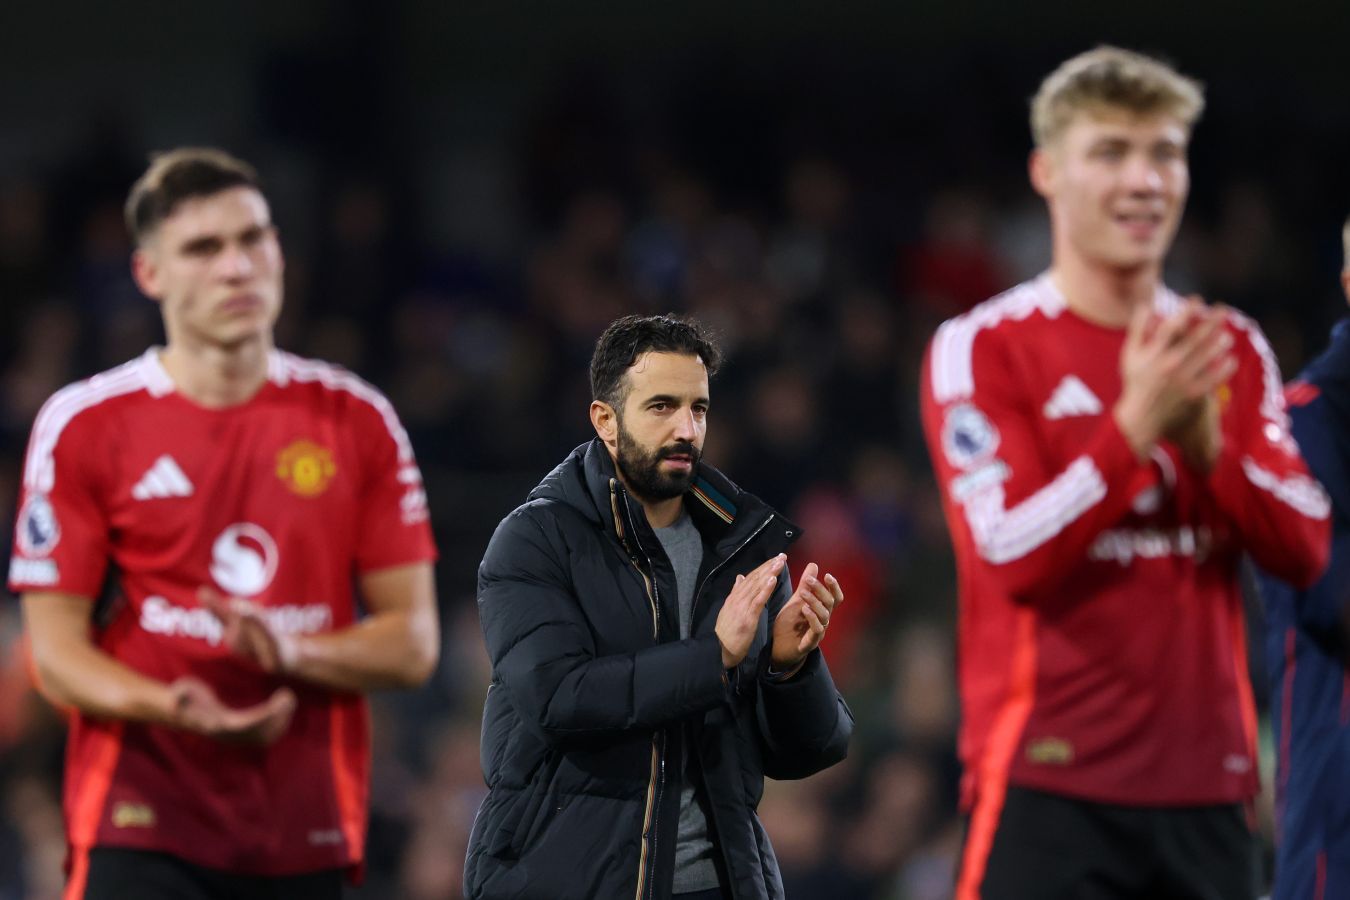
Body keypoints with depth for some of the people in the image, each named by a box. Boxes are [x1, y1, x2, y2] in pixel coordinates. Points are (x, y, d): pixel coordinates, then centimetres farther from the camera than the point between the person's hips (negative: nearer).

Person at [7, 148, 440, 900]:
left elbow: (413, 642, 7)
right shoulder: (82, 427, 1)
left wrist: (296, 653, -14)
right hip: (143, 828, -3)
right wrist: (172, 708, -20)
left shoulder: (358, 421, 8)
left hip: (308, 830, 3)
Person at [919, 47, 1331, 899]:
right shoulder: (982, 348, -2)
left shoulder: (1232, 349, 14)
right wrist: (1135, 426, -22)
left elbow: (1304, 548, 4)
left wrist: (1206, 441, -12)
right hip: (1049, 787, -5)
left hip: (1208, 786, 5)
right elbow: (1014, 556, -13)